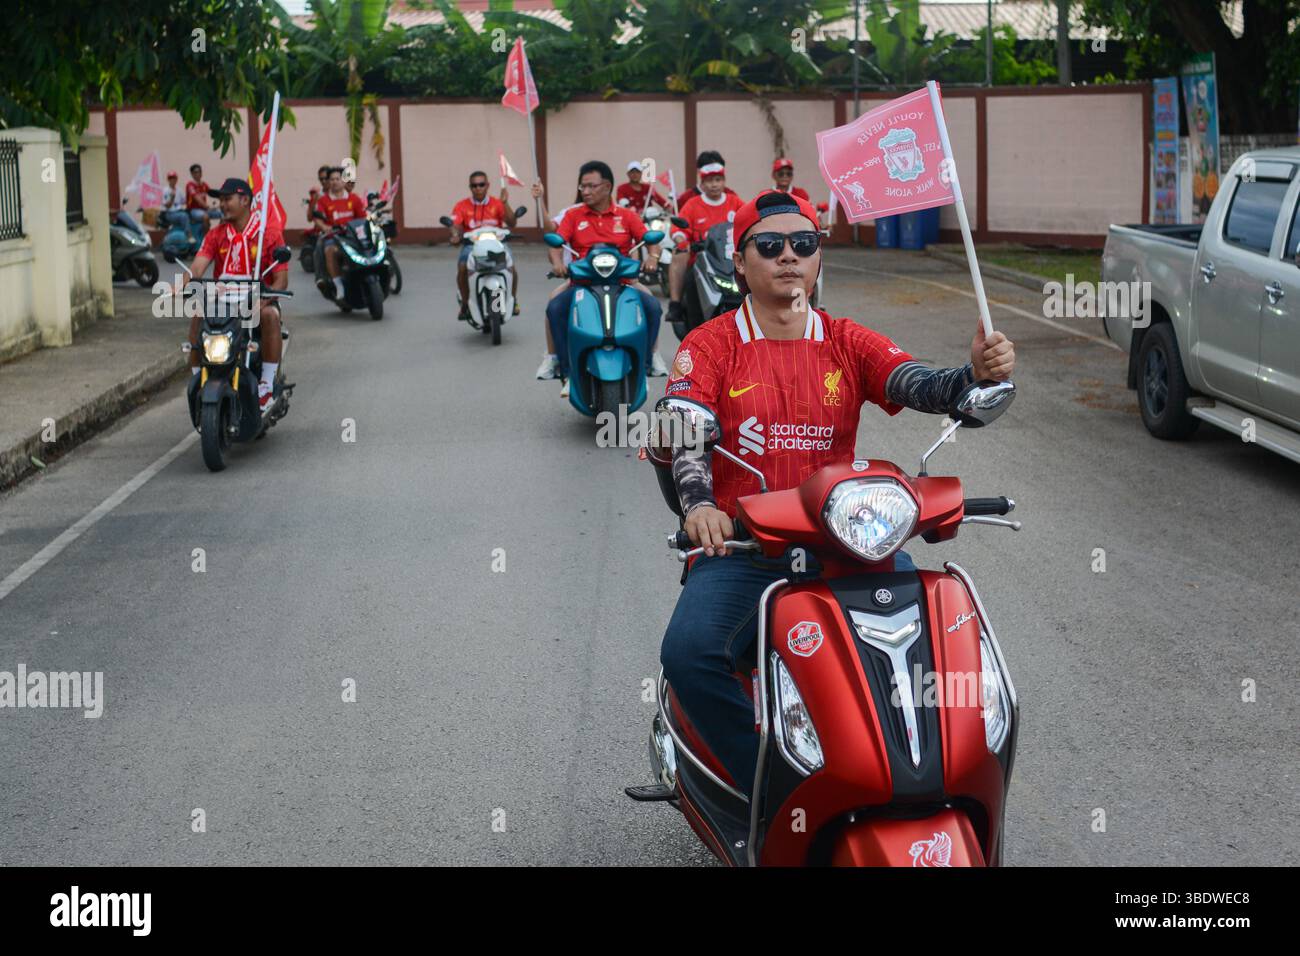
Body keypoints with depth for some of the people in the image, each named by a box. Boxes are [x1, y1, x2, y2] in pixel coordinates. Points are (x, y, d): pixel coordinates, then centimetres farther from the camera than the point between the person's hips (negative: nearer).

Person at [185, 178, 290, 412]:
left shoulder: (270, 232, -2)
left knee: (270, 315, -36)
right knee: (197, 315, -27)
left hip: (258, 300, -3)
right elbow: (197, 267, -7)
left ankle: (267, 384, -30)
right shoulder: (216, 234, 8)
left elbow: (281, 279, -8)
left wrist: (262, 300, -28)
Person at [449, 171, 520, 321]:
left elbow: (512, 223, -5)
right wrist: (455, 235, -31)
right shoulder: (462, 206, 4)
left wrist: (505, 203, -16)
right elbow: (455, 225, -9)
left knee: (510, 266, -27)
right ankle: (465, 303, -9)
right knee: (462, 267, -31)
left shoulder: (497, 203, 5)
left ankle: (513, 300, 1)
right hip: (471, 244, 0)